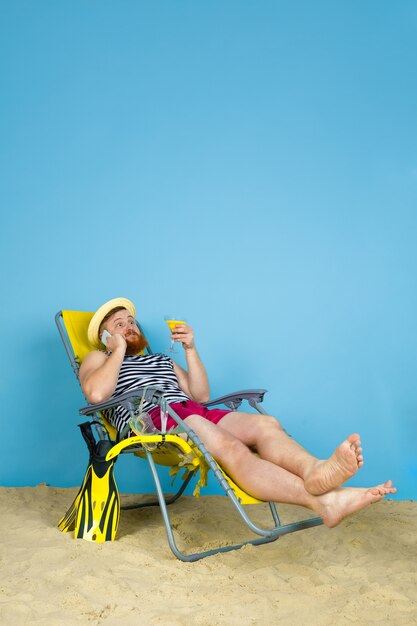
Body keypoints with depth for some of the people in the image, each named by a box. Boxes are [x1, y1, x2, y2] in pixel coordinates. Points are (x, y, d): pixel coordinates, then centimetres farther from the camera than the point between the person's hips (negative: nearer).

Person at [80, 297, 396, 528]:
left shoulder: (162, 360, 37)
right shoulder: (99, 359, 21)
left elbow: (201, 395, 24)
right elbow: (96, 394, -5)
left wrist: (190, 349, 15)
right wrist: (118, 350, 6)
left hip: (191, 412, 7)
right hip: (149, 419, -7)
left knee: (266, 423, -23)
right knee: (228, 445, -36)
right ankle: (320, 500, -57)